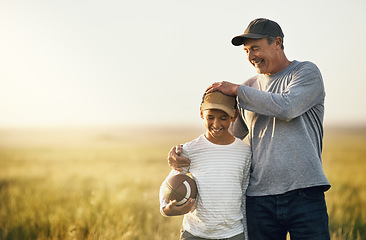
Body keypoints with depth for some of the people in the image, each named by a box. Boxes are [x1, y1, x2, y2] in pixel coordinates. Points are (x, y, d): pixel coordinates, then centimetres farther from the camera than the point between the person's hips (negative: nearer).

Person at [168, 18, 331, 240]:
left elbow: (286, 107, -16)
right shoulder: (249, 88, 15)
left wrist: (237, 90, -7)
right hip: (259, 199, 4)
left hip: (304, 193, -4)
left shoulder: (307, 72, 3)